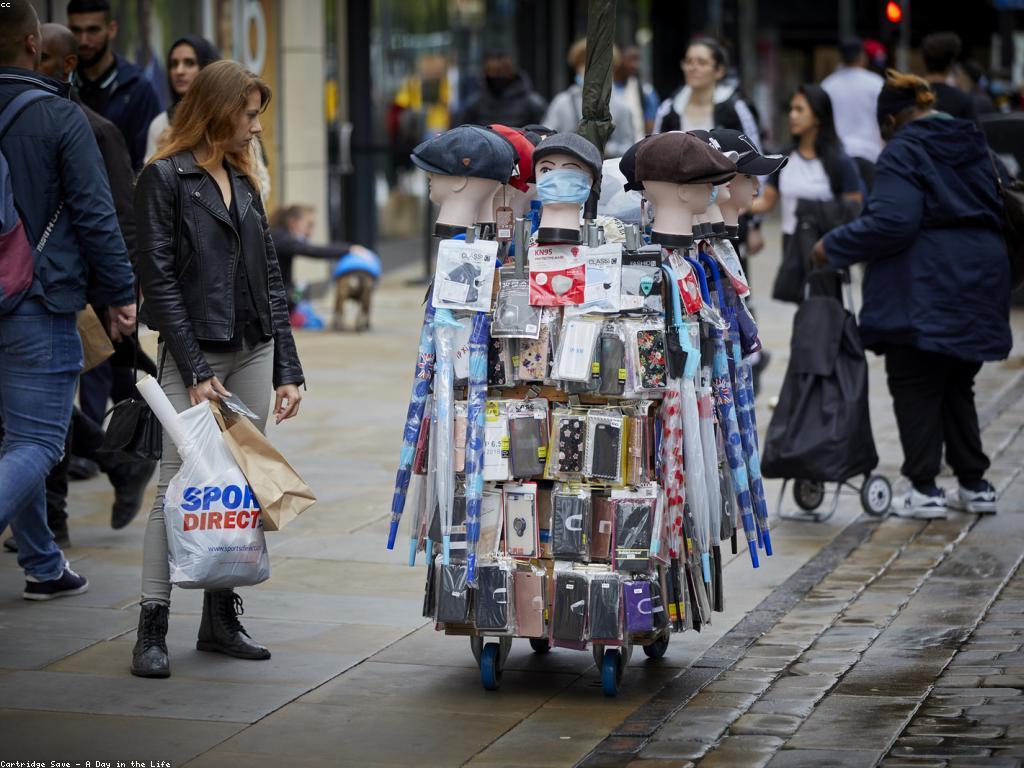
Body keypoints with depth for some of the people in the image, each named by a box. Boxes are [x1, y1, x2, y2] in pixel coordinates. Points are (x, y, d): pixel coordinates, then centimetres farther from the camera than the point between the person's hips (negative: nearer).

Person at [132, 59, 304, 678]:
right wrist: (196, 370, -16)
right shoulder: (165, 178, -5)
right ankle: (152, 629, -5)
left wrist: (287, 369, 7)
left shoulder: (243, 182, 15)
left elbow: (270, 275, 14)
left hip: (254, 350, 6)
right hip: (196, 353, -6)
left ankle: (222, 619, 15)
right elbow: (159, 279, -10)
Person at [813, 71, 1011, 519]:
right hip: (979, 284, 7)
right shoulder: (975, 146, 15)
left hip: (923, 292, -7)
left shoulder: (902, 152, -10)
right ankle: (975, 485, 18)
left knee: (915, 386, 1)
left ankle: (924, 490, -1)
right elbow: (997, 211, 23)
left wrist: (833, 248, -12)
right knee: (956, 386, 17)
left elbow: (892, 222, -21)